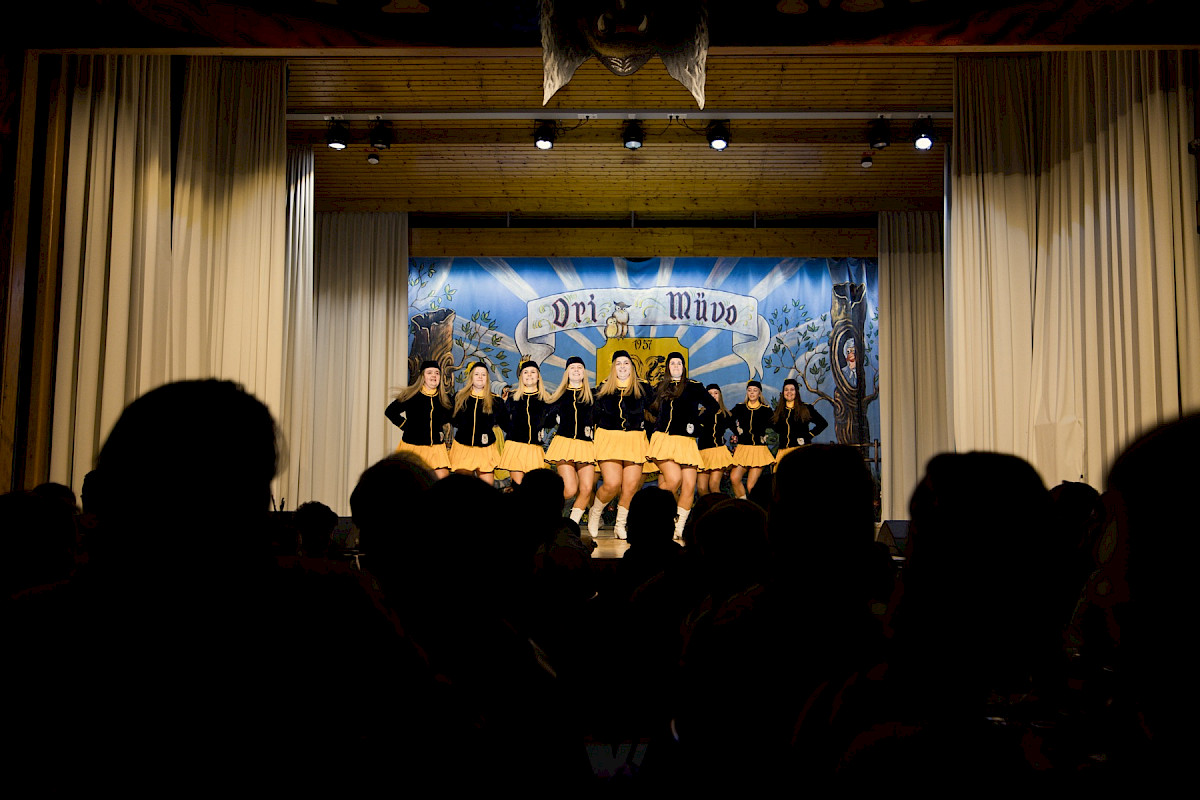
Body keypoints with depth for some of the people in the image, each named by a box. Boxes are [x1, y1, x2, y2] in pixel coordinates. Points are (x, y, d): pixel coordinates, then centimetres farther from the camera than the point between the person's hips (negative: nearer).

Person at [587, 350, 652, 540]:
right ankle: (594, 514, 13)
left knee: (631, 485, -4)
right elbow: (595, 415, 14)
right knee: (612, 484, -14)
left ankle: (620, 525, 13)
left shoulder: (643, 388, 9)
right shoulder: (604, 388, 10)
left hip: (634, 441, 1)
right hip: (608, 438, -1)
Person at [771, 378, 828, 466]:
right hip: (783, 451, 4)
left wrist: (809, 435, 2)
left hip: (801, 449, -4)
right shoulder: (779, 410, 17)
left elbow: (823, 423, 9)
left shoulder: (806, 408, 6)